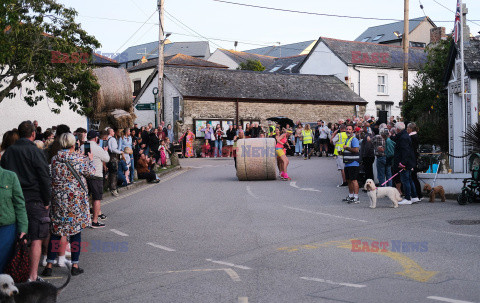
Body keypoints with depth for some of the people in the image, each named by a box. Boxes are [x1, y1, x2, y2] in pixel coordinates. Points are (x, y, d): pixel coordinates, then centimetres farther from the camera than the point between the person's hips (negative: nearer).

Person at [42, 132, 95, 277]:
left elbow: (54, 176, 11)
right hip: (77, 198, -3)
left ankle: (49, 265, 8)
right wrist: (90, 159, 23)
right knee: (76, 230, 6)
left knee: (56, 231, 9)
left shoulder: (54, 159, 0)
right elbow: (91, 172, 4)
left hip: (58, 198, 3)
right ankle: (75, 266, 10)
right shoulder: (79, 158, -9)